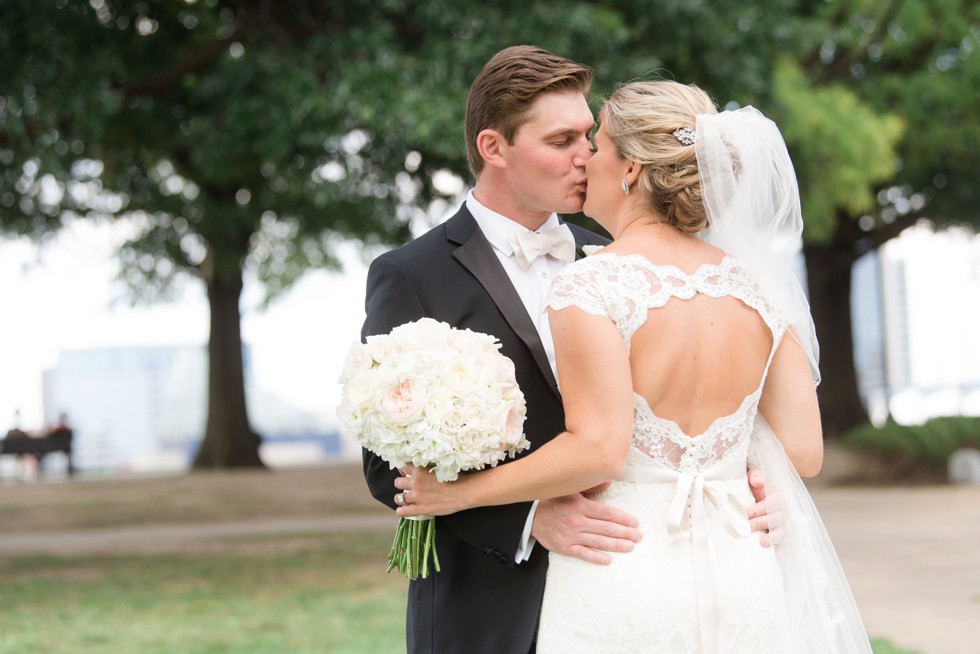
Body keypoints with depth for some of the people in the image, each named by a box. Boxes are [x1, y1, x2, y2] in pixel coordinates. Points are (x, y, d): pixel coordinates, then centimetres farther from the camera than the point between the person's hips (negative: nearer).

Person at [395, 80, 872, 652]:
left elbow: (598, 448, -19)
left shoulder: (592, 284, -12)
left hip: (624, 577, -5)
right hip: (744, 578, 5)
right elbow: (803, 450, 2)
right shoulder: (756, 282, 3)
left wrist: (463, 491, -9)